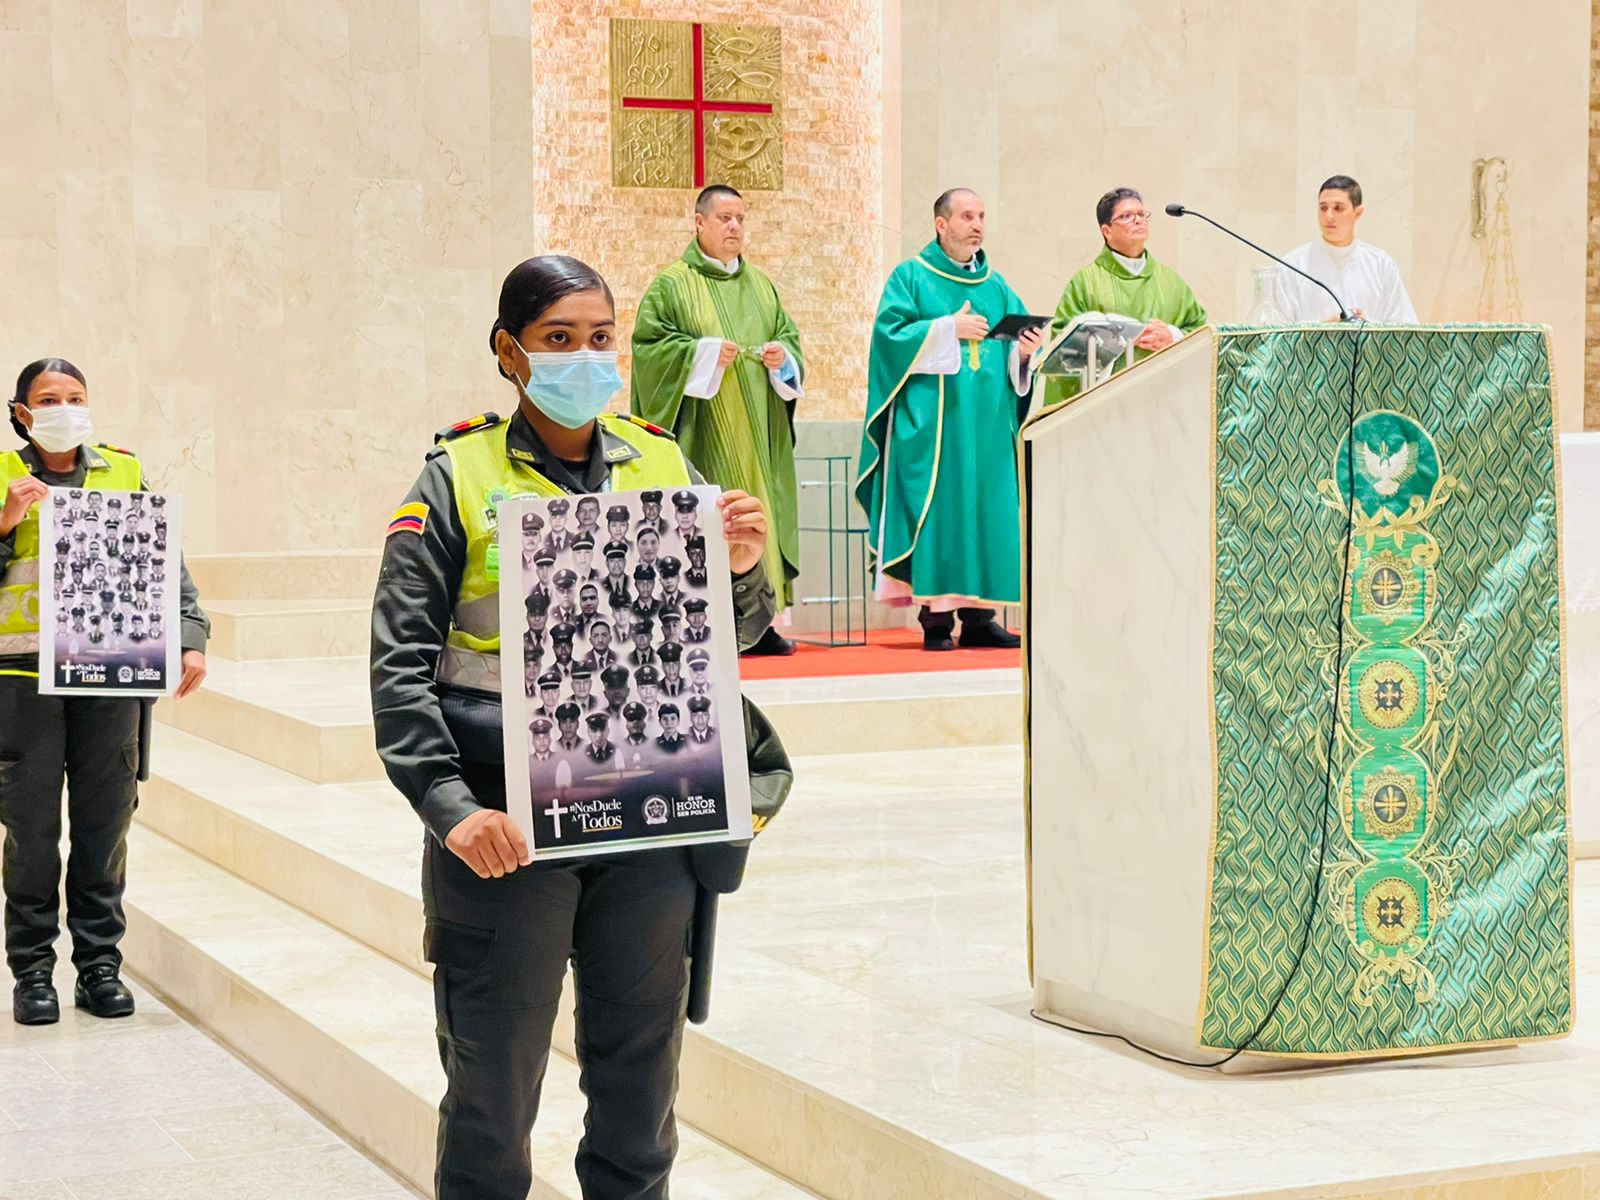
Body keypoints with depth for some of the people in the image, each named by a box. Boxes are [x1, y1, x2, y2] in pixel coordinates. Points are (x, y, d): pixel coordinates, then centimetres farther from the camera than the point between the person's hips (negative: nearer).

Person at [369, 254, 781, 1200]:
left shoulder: (666, 468, 8)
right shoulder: (458, 479, -2)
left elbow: (735, 635, 13)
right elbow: (402, 664, -8)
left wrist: (744, 572, -9)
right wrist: (451, 805, -20)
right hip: (507, 826, -3)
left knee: (641, 1078, 13)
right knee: (494, 1085, 4)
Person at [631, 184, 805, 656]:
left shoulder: (761, 286, 16)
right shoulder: (672, 285, 0)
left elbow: (789, 336, 18)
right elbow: (648, 343, -6)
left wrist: (782, 356, -5)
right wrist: (702, 353, -16)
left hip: (757, 431, 5)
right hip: (704, 432, -5)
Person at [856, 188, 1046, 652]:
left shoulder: (996, 286, 19)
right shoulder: (911, 277, 4)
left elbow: (1017, 342, 15)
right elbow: (891, 332, -8)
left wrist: (1024, 350, -7)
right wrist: (950, 328, -12)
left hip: (988, 421, 5)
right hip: (931, 419, -5)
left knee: (988, 509, 1)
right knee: (936, 507, -9)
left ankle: (978, 616, 4)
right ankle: (935, 616, -7)